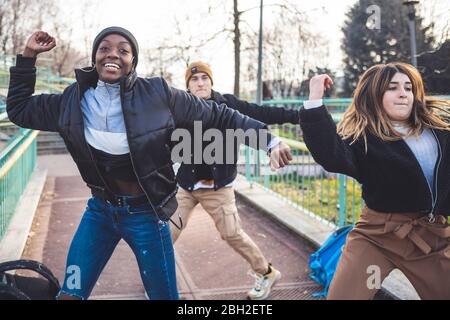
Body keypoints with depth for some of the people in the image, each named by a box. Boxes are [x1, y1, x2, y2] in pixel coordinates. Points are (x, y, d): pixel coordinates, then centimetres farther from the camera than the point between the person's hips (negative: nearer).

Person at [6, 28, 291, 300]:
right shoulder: (74, 100, -4)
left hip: (146, 214, -3)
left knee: (164, 296, 10)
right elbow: (19, 109, 10)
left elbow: (216, 116, -7)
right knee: (70, 294, 6)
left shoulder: (158, 95, -15)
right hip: (100, 210, 3)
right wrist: (29, 55, 2)